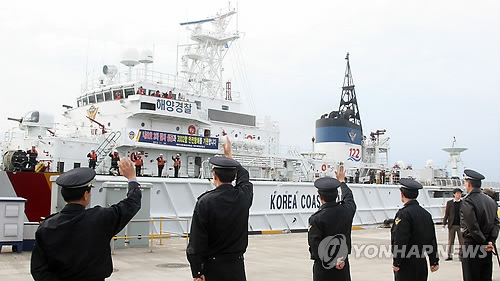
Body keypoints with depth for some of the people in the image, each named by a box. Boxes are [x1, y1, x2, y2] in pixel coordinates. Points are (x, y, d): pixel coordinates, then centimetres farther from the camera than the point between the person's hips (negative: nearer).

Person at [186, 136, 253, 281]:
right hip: (236, 266, 3)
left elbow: (196, 240, -12)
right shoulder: (243, 197, -3)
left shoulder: (205, 202, -14)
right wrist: (229, 155, 36)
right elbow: (243, 177, 22)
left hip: (212, 268, -3)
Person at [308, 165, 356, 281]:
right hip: (343, 264, 4)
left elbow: (315, 246, -20)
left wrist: (331, 261, -11)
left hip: (323, 268, -4)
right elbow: (349, 197, 19)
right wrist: (342, 180, 35)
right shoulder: (346, 211, -5)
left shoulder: (316, 219, -17)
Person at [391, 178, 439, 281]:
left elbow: (400, 241, -18)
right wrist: (434, 261, 21)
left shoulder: (403, 214, -15)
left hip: (406, 265, -8)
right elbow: (432, 240, 15)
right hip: (421, 263, 8)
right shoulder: (426, 214, 10)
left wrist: (396, 263, -12)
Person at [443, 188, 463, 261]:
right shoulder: (449, 203, 5)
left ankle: (461, 255, 12)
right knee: (450, 241, 6)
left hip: (460, 225, 0)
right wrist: (444, 223, -2)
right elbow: (446, 213, 4)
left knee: (462, 241, 2)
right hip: (451, 225, 0)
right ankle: (450, 255, 13)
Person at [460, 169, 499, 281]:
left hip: (471, 247, -7)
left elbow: (473, 227, -19)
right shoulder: (490, 201, 9)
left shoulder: (467, 202, -15)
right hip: (487, 251, 7)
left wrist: (484, 243, -8)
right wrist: (491, 241, -2)